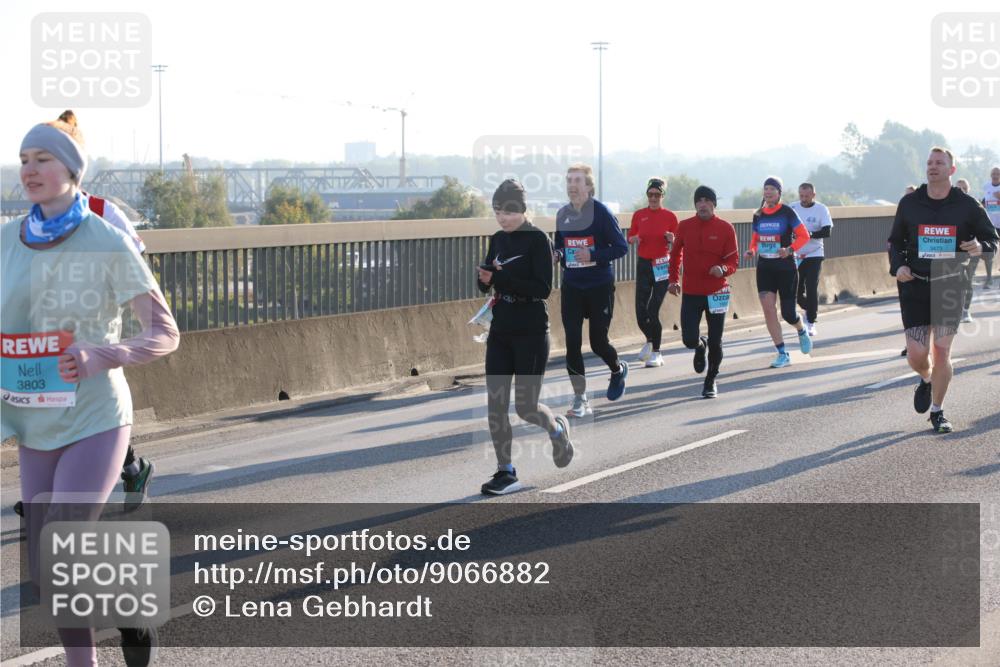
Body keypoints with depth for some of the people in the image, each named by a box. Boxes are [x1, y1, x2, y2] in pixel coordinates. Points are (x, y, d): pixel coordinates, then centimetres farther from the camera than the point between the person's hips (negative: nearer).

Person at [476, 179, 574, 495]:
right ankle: (506, 473, 6)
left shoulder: (537, 239, -10)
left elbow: (543, 288, -18)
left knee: (525, 406, -1)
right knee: (495, 403, -1)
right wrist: (485, 279, -9)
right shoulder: (497, 240, 9)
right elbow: (487, 286, 15)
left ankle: (557, 427, 31)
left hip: (531, 333, -6)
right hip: (500, 332, 6)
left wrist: (503, 277, -26)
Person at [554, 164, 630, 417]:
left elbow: (621, 247, -11)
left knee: (598, 342, 4)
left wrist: (593, 255, -24)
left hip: (600, 286, -4)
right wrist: (556, 254, -5)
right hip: (571, 286, 4)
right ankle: (580, 399, 2)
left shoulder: (601, 212, -11)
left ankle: (618, 370, 39)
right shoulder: (562, 214, 4)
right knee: (572, 341, -5)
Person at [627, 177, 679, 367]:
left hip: (662, 266, -3)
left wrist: (672, 239, -20)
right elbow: (630, 237, 13)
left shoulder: (669, 216, -2)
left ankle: (656, 353, 3)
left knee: (653, 311, -10)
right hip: (643, 264, 3)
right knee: (640, 310, -1)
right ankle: (650, 341, 30)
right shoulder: (639, 215, 5)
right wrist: (634, 238, -9)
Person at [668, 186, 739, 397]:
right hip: (690, 292, 1)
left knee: (715, 342, 3)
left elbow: (734, 261, -4)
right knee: (689, 339, -6)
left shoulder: (726, 229, -5)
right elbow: (675, 253, 16)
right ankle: (700, 346, 32)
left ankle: (711, 380, 24)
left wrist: (723, 269, -26)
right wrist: (673, 280, 15)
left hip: (716, 293, -1)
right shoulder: (684, 227, 1)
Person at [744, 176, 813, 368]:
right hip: (764, 267, 4)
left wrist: (790, 249, -22)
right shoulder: (758, 215, 6)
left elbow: (804, 236, -6)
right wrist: (751, 251, -4)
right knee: (768, 309, -9)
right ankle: (783, 355, -2)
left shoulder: (787, 213, -8)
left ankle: (802, 332, 37)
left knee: (788, 313, -1)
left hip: (785, 267, -4)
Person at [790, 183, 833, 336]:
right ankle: (807, 309, 37)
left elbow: (827, 231, -15)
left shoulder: (821, 209, -6)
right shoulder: (793, 208, 1)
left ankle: (811, 323, 0)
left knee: (812, 289, -10)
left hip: (814, 255, -3)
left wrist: (810, 234, -29)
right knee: (796, 290, 6)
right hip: (795, 256, 3)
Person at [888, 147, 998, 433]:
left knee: (942, 350, -3)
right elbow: (895, 241, 15)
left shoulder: (967, 205, 1)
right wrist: (897, 266, -4)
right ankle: (927, 380, 33)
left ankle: (937, 410, 13)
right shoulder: (909, 203, 5)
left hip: (950, 286, -1)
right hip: (915, 286, 1)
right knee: (916, 355, -4)